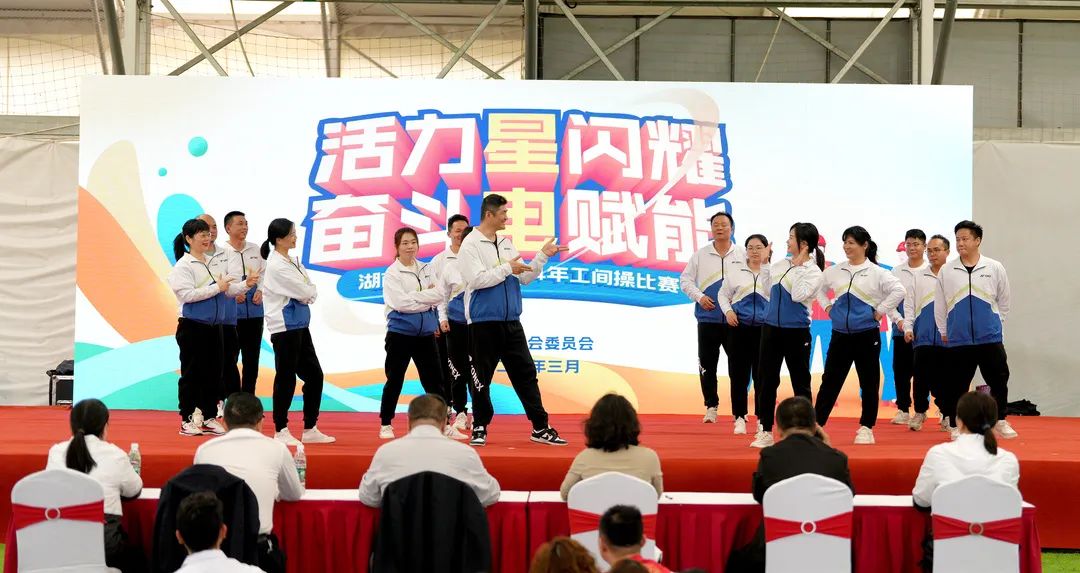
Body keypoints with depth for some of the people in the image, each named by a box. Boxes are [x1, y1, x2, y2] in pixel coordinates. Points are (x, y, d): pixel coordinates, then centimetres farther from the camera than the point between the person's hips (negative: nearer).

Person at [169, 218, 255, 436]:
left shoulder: (216, 263, 10)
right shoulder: (183, 266, -8)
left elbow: (228, 290, 9)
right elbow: (187, 294, -20)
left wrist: (246, 284, -8)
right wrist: (216, 287, -19)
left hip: (214, 326, 6)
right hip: (192, 327, -6)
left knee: (213, 372, 9)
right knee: (191, 373, 0)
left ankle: (209, 418, 18)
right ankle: (187, 420, 8)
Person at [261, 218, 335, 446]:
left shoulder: (292, 262, 13)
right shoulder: (276, 266, -15)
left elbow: (311, 289, 11)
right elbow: (305, 292, -17)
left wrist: (306, 294, -9)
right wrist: (308, 293, 3)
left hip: (299, 325, 9)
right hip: (284, 328, -9)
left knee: (314, 375, 10)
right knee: (286, 378, -2)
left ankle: (310, 429, 17)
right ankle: (281, 431, 8)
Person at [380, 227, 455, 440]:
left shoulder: (426, 269, 8)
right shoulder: (392, 273, -6)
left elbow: (439, 295, -2)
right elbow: (400, 302, -17)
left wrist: (414, 297, -14)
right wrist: (426, 297, -11)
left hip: (425, 332, 4)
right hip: (400, 332, -4)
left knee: (434, 380, 6)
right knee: (394, 380, 4)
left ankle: (444, 425, 12)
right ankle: (385, 424, 16)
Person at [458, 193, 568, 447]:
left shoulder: (506, 243, 13)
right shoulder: (470, 244, -8)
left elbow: (525, 277, 14)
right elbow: (477, 279, -19)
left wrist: (543, 255, 3)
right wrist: (507, 268, -13)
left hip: (511, 321, 6)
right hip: (483, 322, -6)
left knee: (526, 373, 5)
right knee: (482, 377, 2)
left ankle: (540, 428, 9)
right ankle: (480, 428, 16)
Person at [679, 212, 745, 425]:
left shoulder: (743, 255, 4)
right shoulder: (701, 255, 6)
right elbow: (685, 279, 7)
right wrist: (699, 296, -8)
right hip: (707, 318, 1)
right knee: (707, 364, 6)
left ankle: (739, 413, 6)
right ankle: (711, 406, 22)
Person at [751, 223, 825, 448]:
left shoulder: (813, 271, -9)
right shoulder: (779, 265, 7)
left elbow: (798, 295, -22)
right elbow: (768, 291, 18)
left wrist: (798, 266, -16)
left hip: (796, 332, -5)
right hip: (771, 328, 6)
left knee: (800, 381, 3)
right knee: (767, 379, 6)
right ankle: (765, 432, 12)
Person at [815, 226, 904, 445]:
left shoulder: (876, 272, -5)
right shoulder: (834, 271, 7)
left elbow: (898, 290, -13)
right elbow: (818, 288, 22)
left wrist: (880, 311, -12)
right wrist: (827, 307, 10)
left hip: (867, 335, -3)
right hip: (840, 334, 3)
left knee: (869, 382, 4)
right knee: (830, 380, 4)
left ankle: (866, 428, 13)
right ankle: (816, 424, 6)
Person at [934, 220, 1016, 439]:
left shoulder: (995, 268, 1)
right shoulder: (947, 271, 1)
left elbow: (1003, 302, 11)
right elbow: (939, 305, 9)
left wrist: (995, 324, 12)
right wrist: (944, 331, 11)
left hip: (990, 338, 0)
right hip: (958, 340, 0)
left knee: (998, 380, 4)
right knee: (958, 384, 4)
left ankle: (1000, 421, 20)